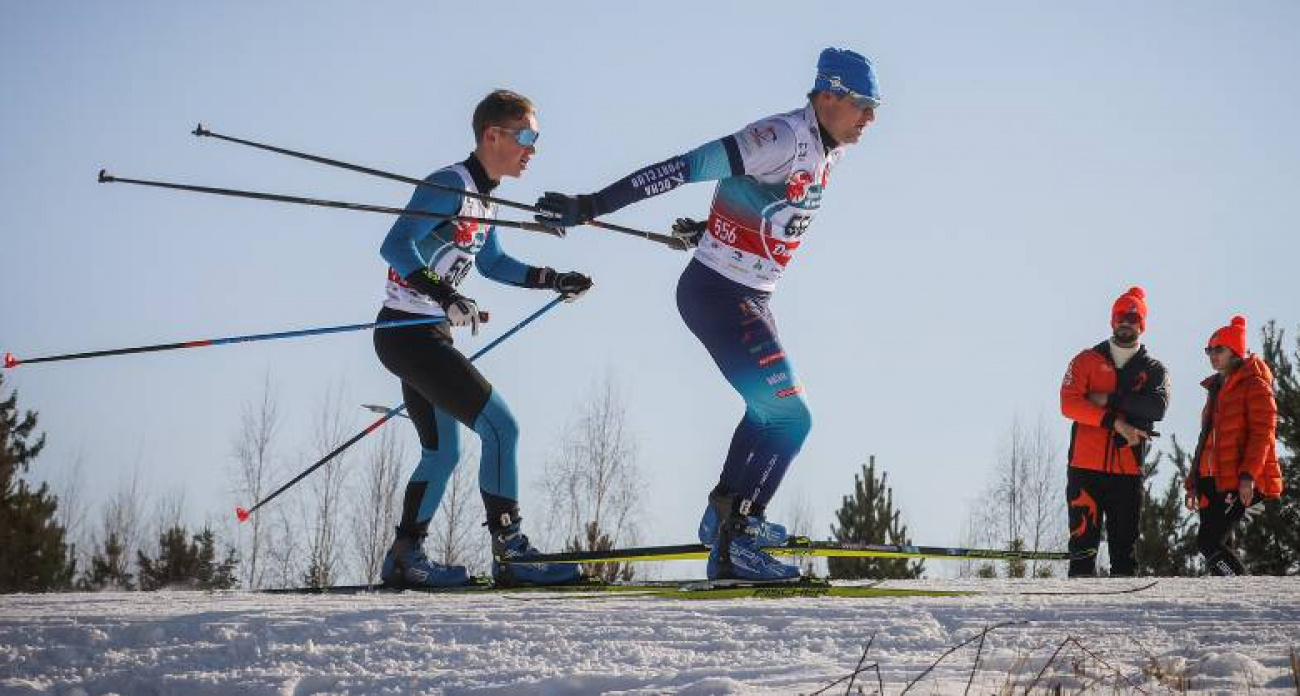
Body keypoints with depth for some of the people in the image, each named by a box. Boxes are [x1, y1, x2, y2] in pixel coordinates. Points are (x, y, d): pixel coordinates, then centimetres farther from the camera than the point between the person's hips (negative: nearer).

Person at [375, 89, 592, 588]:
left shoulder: (479, 197, 14)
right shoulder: (450, 185, -15)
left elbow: (492, 264, 28)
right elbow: (395, 246, -25)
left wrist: (554, 281, 19)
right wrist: (444, 295, -35)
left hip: (423, 337, 11)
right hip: (409, 335, -11)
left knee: (443, 453, 18)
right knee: (500, 427, -13)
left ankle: (405, 558, 27)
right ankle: (510, 553, -11)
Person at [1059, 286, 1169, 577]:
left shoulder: (1153, 369, 13)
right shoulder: (1087, 360, 11)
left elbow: (1158, 407, -7)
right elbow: (1069, 403, -4)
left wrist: (1111, 400, -13)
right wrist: (1115, 421, -14)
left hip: (1128, 470, 1)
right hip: (1086, 466, -1)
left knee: (1125, 547, 2)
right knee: (1084, 540, -7)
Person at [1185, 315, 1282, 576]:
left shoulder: (1254, 384, -4)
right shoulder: (1216, 388, 22)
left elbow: (1263, 432, -13)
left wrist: (1248, 475, -23)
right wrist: (1194, 482, 19)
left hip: (1241, 483, -9)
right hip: (1213, 481, 9)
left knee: (1209, 542, -17)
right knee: (1218, 547, 4)